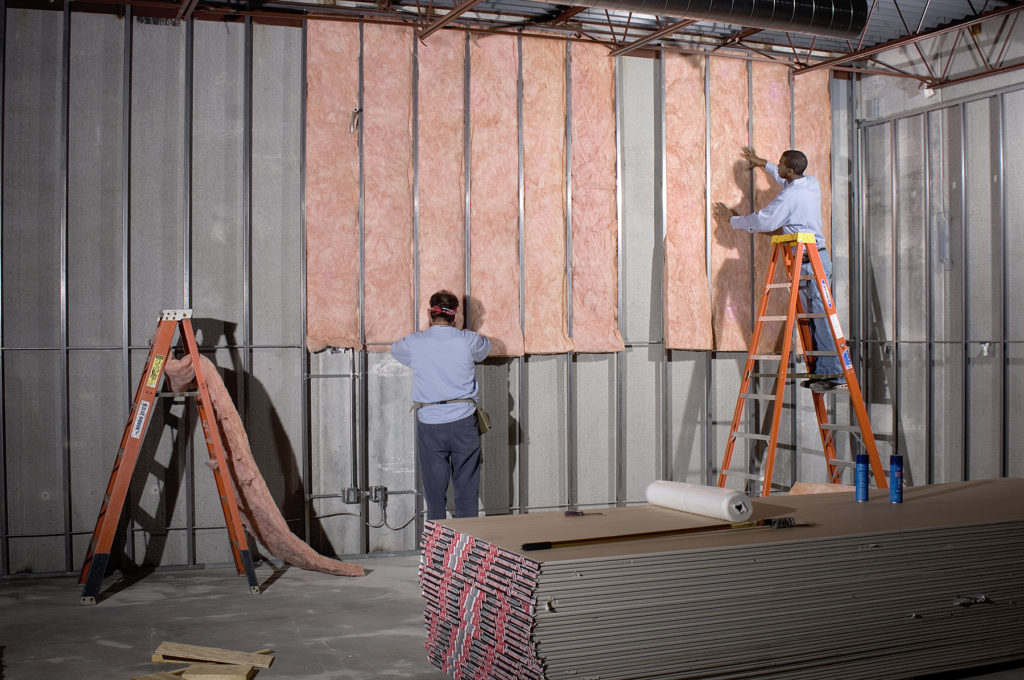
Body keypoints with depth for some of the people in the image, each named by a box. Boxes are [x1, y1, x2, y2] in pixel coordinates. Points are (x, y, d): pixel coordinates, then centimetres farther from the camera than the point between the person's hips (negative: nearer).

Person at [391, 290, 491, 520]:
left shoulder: (415, 343, -3)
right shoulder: (467, 340, -3)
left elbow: (395, 350, 20)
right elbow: (485, 347, 20)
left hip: (430, 425, 0)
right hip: (463, 422, 0)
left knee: (435, 493, 8)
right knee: (467, 490, 7)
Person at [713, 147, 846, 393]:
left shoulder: (788, 196, -15)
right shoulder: (812, 183, 11)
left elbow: (762, 221, -11)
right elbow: (788, 179, 34)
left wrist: (733, 219, 5)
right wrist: (762, 164, 40)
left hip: (808, 261, -9)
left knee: (821, 318, -9)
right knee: (814, 317, 9)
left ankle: (836, 375, -10)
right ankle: (821, 372, 10)